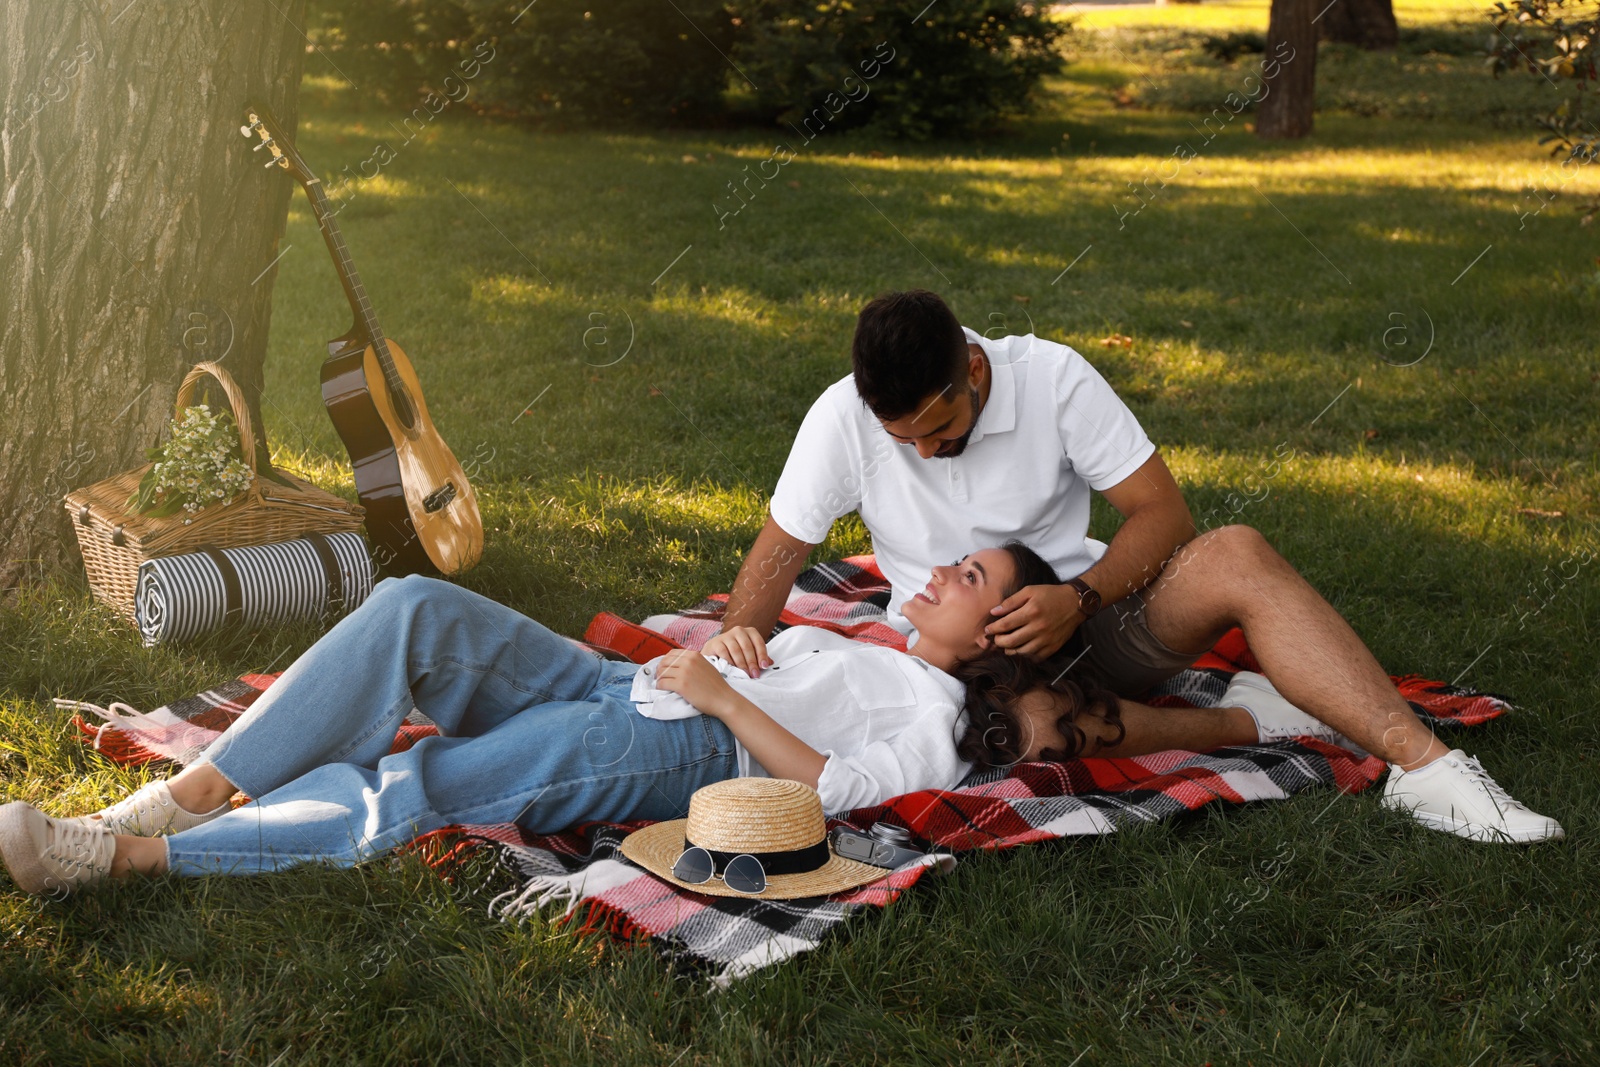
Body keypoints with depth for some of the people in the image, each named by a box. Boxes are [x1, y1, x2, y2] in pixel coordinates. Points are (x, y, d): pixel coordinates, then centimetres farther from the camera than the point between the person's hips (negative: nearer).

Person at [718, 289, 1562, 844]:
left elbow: (1162, 513, -11)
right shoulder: (843, 419, -11)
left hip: (1076, 610, 1)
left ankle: (1422, 762, -33)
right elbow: (779, 553, -4)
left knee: (1234, 556, -29)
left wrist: (1078, 600, -27)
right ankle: (1231, 722, -20)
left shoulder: (1052, 377, -13)